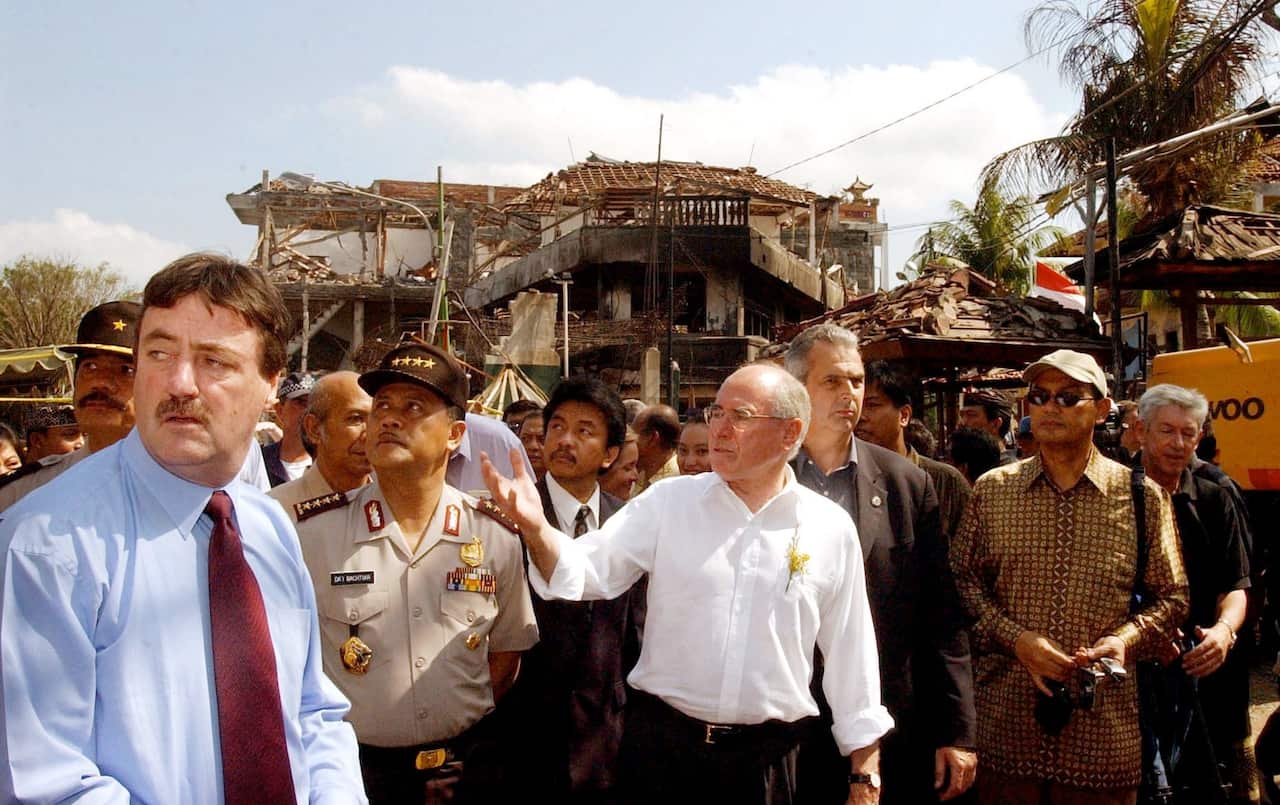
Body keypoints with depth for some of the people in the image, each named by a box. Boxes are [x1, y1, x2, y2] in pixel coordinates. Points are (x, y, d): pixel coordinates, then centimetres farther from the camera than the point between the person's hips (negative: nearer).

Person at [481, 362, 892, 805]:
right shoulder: (668, 501, -1)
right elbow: (587, 571, -8)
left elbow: (851, 658, 4)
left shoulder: (832, 528, -1)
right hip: (661, 746, 0)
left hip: (767, 760, 1)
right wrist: (535, 526, -28)